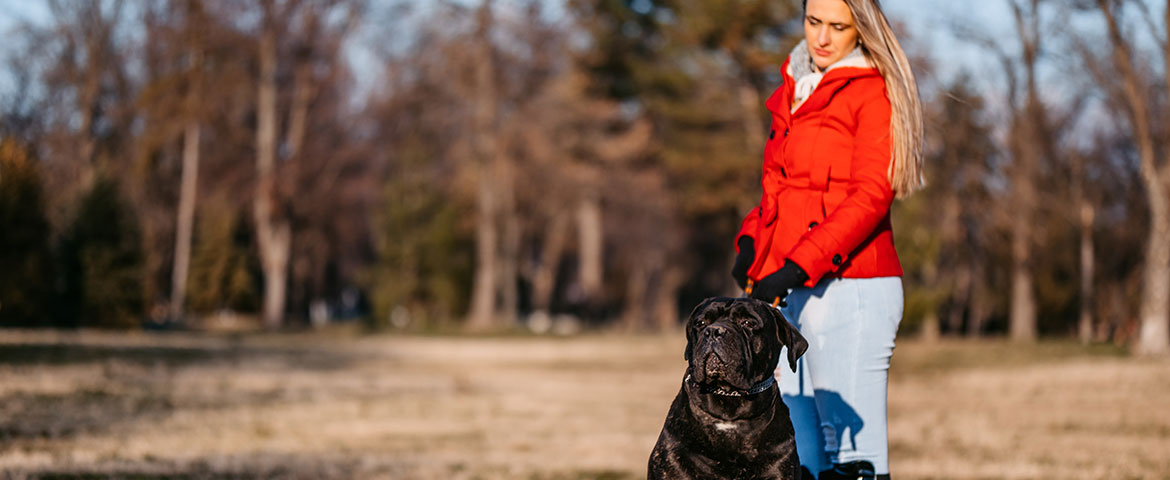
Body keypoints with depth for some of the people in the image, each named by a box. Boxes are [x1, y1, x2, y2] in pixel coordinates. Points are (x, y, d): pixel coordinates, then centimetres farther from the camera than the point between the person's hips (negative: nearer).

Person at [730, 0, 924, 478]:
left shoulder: (874, 92, -3)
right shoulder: (793, 90, 19)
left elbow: (871, 196, -13)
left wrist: (798, 267, -20)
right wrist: (751, 242, 9)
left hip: (847, 289, -7)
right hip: (785, 294, 7)